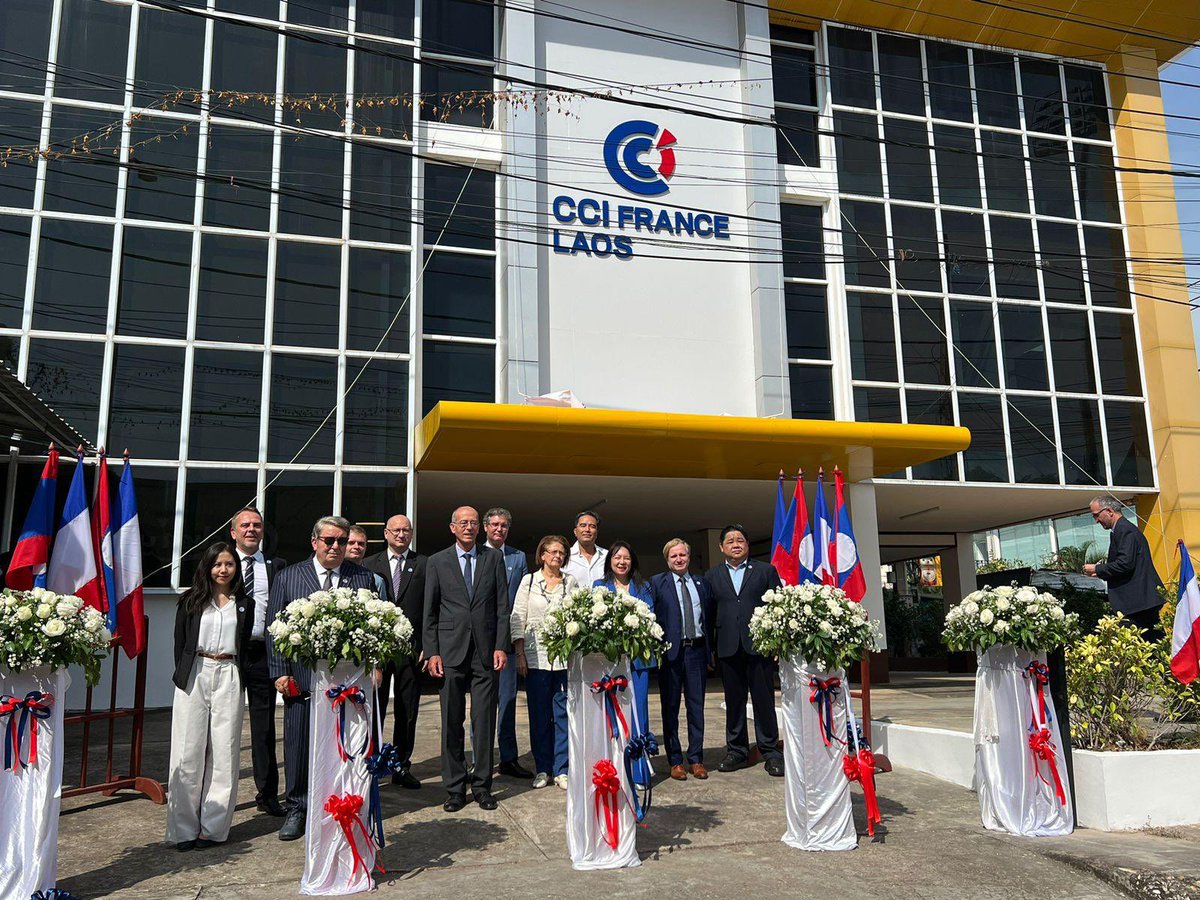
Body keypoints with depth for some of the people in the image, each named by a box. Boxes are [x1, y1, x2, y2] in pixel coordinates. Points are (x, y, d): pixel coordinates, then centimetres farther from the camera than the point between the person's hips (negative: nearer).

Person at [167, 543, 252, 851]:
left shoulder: (244, 604, 11)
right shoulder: (191, 600, 8)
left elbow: (245, 646, 12)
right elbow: (179, 641, 8)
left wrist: (236, 675, 3)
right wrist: (184, 674, 3)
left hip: (229, 677, 1)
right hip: (194, 674, -1)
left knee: (224, 753, 0)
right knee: (189, 753, 0)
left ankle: (213, 827, 8)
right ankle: (184, 828, 8)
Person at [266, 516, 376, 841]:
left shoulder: (363, 578, 6)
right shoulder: (287, 577, 5)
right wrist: (280, 672, -3)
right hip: (302, 678, 0)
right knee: (298, 744, 8)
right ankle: (296, 810, 23)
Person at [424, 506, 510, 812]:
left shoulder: (493, 558, 8)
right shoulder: (437, 562, 6)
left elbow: (502, 605, 6)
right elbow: (430, 611, 5)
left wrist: (501, 646, -2)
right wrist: (432, 652, -2)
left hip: (485, 651, 1)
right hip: (451, 651, 0)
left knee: (485, 723, 4)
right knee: (452, 723, 4)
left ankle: (482, 786, 15)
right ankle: (455, 788, 14)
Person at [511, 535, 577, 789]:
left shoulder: (571, 582, 8)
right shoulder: (529, 581, 3)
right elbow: (517, 619, 2)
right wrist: (520, 655, -5)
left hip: (565, 656, 1)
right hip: (536, 656, -1)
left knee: (564, 713, 1)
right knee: (539, 715, 5)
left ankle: (561, 770, 10)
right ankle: (543, 769, 17)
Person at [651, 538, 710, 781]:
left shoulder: (700, 583, 12)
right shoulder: (657, 583, 0)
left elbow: (709, 616, 12)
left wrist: (709, 651, 5)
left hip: (696, 650, 3)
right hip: (670, 651, -3)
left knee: (697, 706, 7)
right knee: (670, 708, 5)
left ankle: (696, 759, 17)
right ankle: (675, 761, 14)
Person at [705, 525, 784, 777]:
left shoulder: (766, 571, 8)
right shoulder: (712, 576, 12)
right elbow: (708, 614, 8)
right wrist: (709, 647, 2)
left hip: (759, 645, -2)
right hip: (728, 649, 2)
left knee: (764, 699, 2)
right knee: (733, 701, 8)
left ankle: (770, 752, 11)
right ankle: (737, 751, 18)